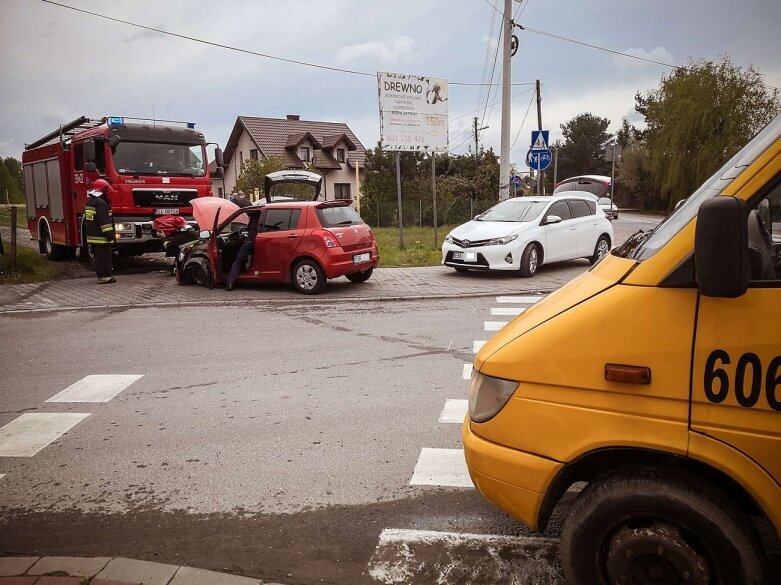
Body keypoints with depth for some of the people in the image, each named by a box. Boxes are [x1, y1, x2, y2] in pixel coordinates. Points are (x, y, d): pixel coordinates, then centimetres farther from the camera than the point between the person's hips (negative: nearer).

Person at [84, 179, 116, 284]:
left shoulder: (90, 202, 16)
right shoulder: (101, 203, -16)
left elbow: (87, 220, 23)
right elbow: (104, 221, -21)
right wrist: (110, 235, -20)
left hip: (92, 236, 10)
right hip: (101, 237, -10)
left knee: (98, 257, 13)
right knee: (104, 257, -7)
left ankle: (101, 275, 18)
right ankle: (104, 276, -7)